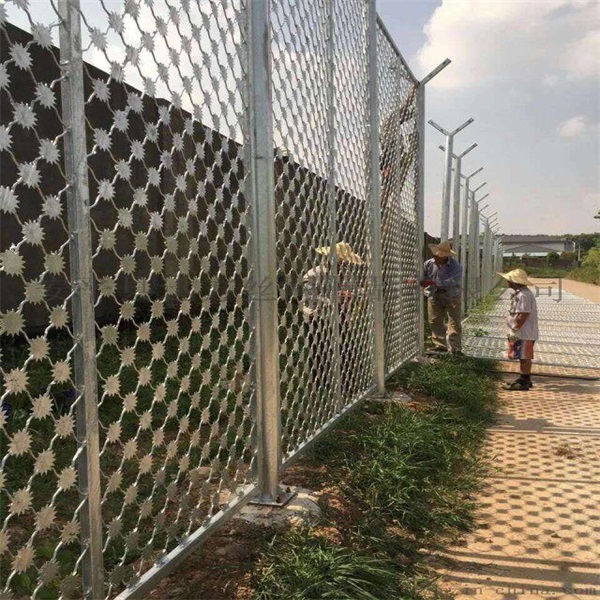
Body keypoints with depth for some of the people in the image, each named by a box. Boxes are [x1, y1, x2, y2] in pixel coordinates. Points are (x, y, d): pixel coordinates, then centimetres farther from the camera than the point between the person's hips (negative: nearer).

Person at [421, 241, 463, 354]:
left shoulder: (455, 266, -16)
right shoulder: (429, 264, -3)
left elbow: (452, 281, -30)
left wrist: (433, 283, -38)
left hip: (451, 296, -3)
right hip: (434, 296, 4)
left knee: (454, 322, -2)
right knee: (435, 322, 6)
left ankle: (455, 348, 2)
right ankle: (440, 345, 18)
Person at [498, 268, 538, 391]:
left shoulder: (524, 295, -21)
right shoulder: (519, 293, 13)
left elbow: (523, 315, -25)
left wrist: (514, 329, -21)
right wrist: (513, 330, 17)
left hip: (524, 333, -10)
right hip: (521, 333, 10)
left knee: (524, 358, -2)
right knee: (524, 358, 17)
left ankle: (523, 383, 4)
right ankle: (525, 380, 27)